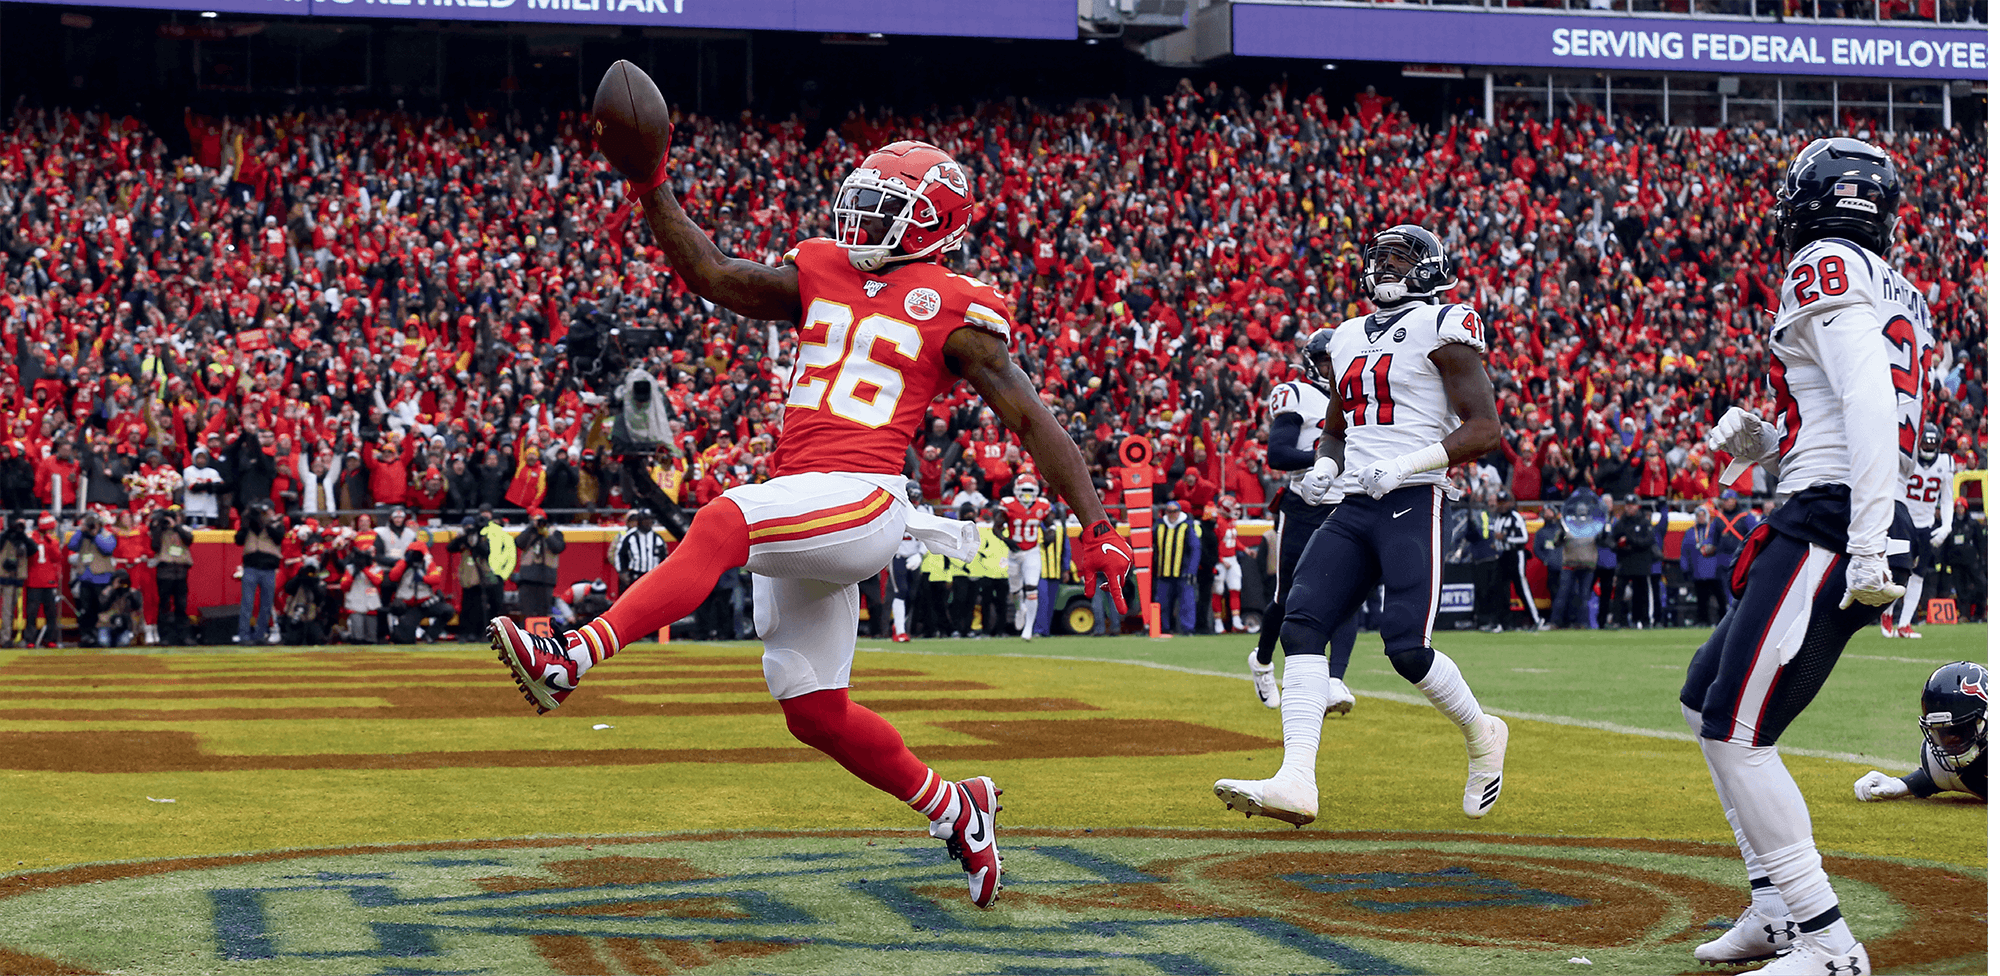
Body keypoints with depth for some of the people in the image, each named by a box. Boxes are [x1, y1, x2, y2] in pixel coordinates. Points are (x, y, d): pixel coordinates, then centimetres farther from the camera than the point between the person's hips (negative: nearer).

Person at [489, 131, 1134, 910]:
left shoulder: (953, 312, 2)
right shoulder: (821, 275, 19)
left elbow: (1033, 422, 2)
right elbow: (711, 276, 19)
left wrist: (1097, 529, -2)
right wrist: (651, 189, 7)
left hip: (861, 502, -7)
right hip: (795, 510, 7)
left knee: (721, 523, -33)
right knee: (814, 713, 10)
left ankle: (574, 658, -43)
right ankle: (953, 809, 28)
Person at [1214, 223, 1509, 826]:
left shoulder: (1442, 330, -3)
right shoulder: (1348, 338, 19)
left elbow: (1485, 429, -9)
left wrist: (1405, 464, -18)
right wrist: (1323, 469, 9)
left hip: (1412, 505, -7)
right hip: (1352, 508, 7)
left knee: (1406, 646, -16)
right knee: (1302, 623, -12)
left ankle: (1481, 736, 15)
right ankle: (1296, 782, -20)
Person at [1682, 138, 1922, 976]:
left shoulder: (1827, 270, -7)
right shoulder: (1896, 294, 21)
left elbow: (1870, 402, -20)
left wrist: (1868, 543, -27)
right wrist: (1761, 444, 12)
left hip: (1827, 528, -10)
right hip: (1854, 531, 10)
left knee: (1736, 735, -9)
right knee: (1706, 698, 20)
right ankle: (1778, 907, 21)